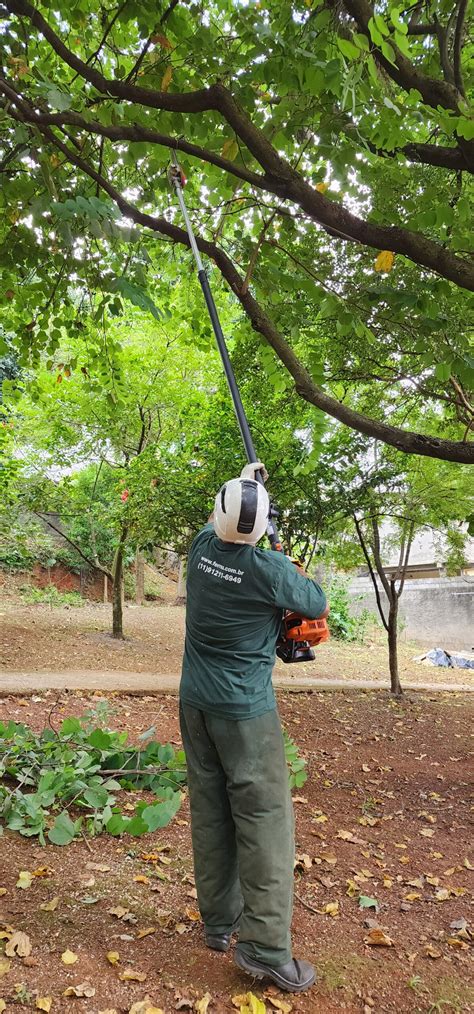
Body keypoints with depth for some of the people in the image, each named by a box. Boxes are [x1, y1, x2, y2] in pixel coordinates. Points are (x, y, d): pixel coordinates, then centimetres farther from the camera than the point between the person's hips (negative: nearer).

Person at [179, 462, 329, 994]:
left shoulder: (202, 548, -3)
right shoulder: (270, 569, -19)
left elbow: (216, 522, 22)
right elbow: (318, 605, -2)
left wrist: (240, 481, 33)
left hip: (195, 704, 7)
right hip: (245, 710, -6)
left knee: (210, 812, 14)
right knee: (265, 817, 1)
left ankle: (218, 921, 27)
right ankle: (265, 947, 5)